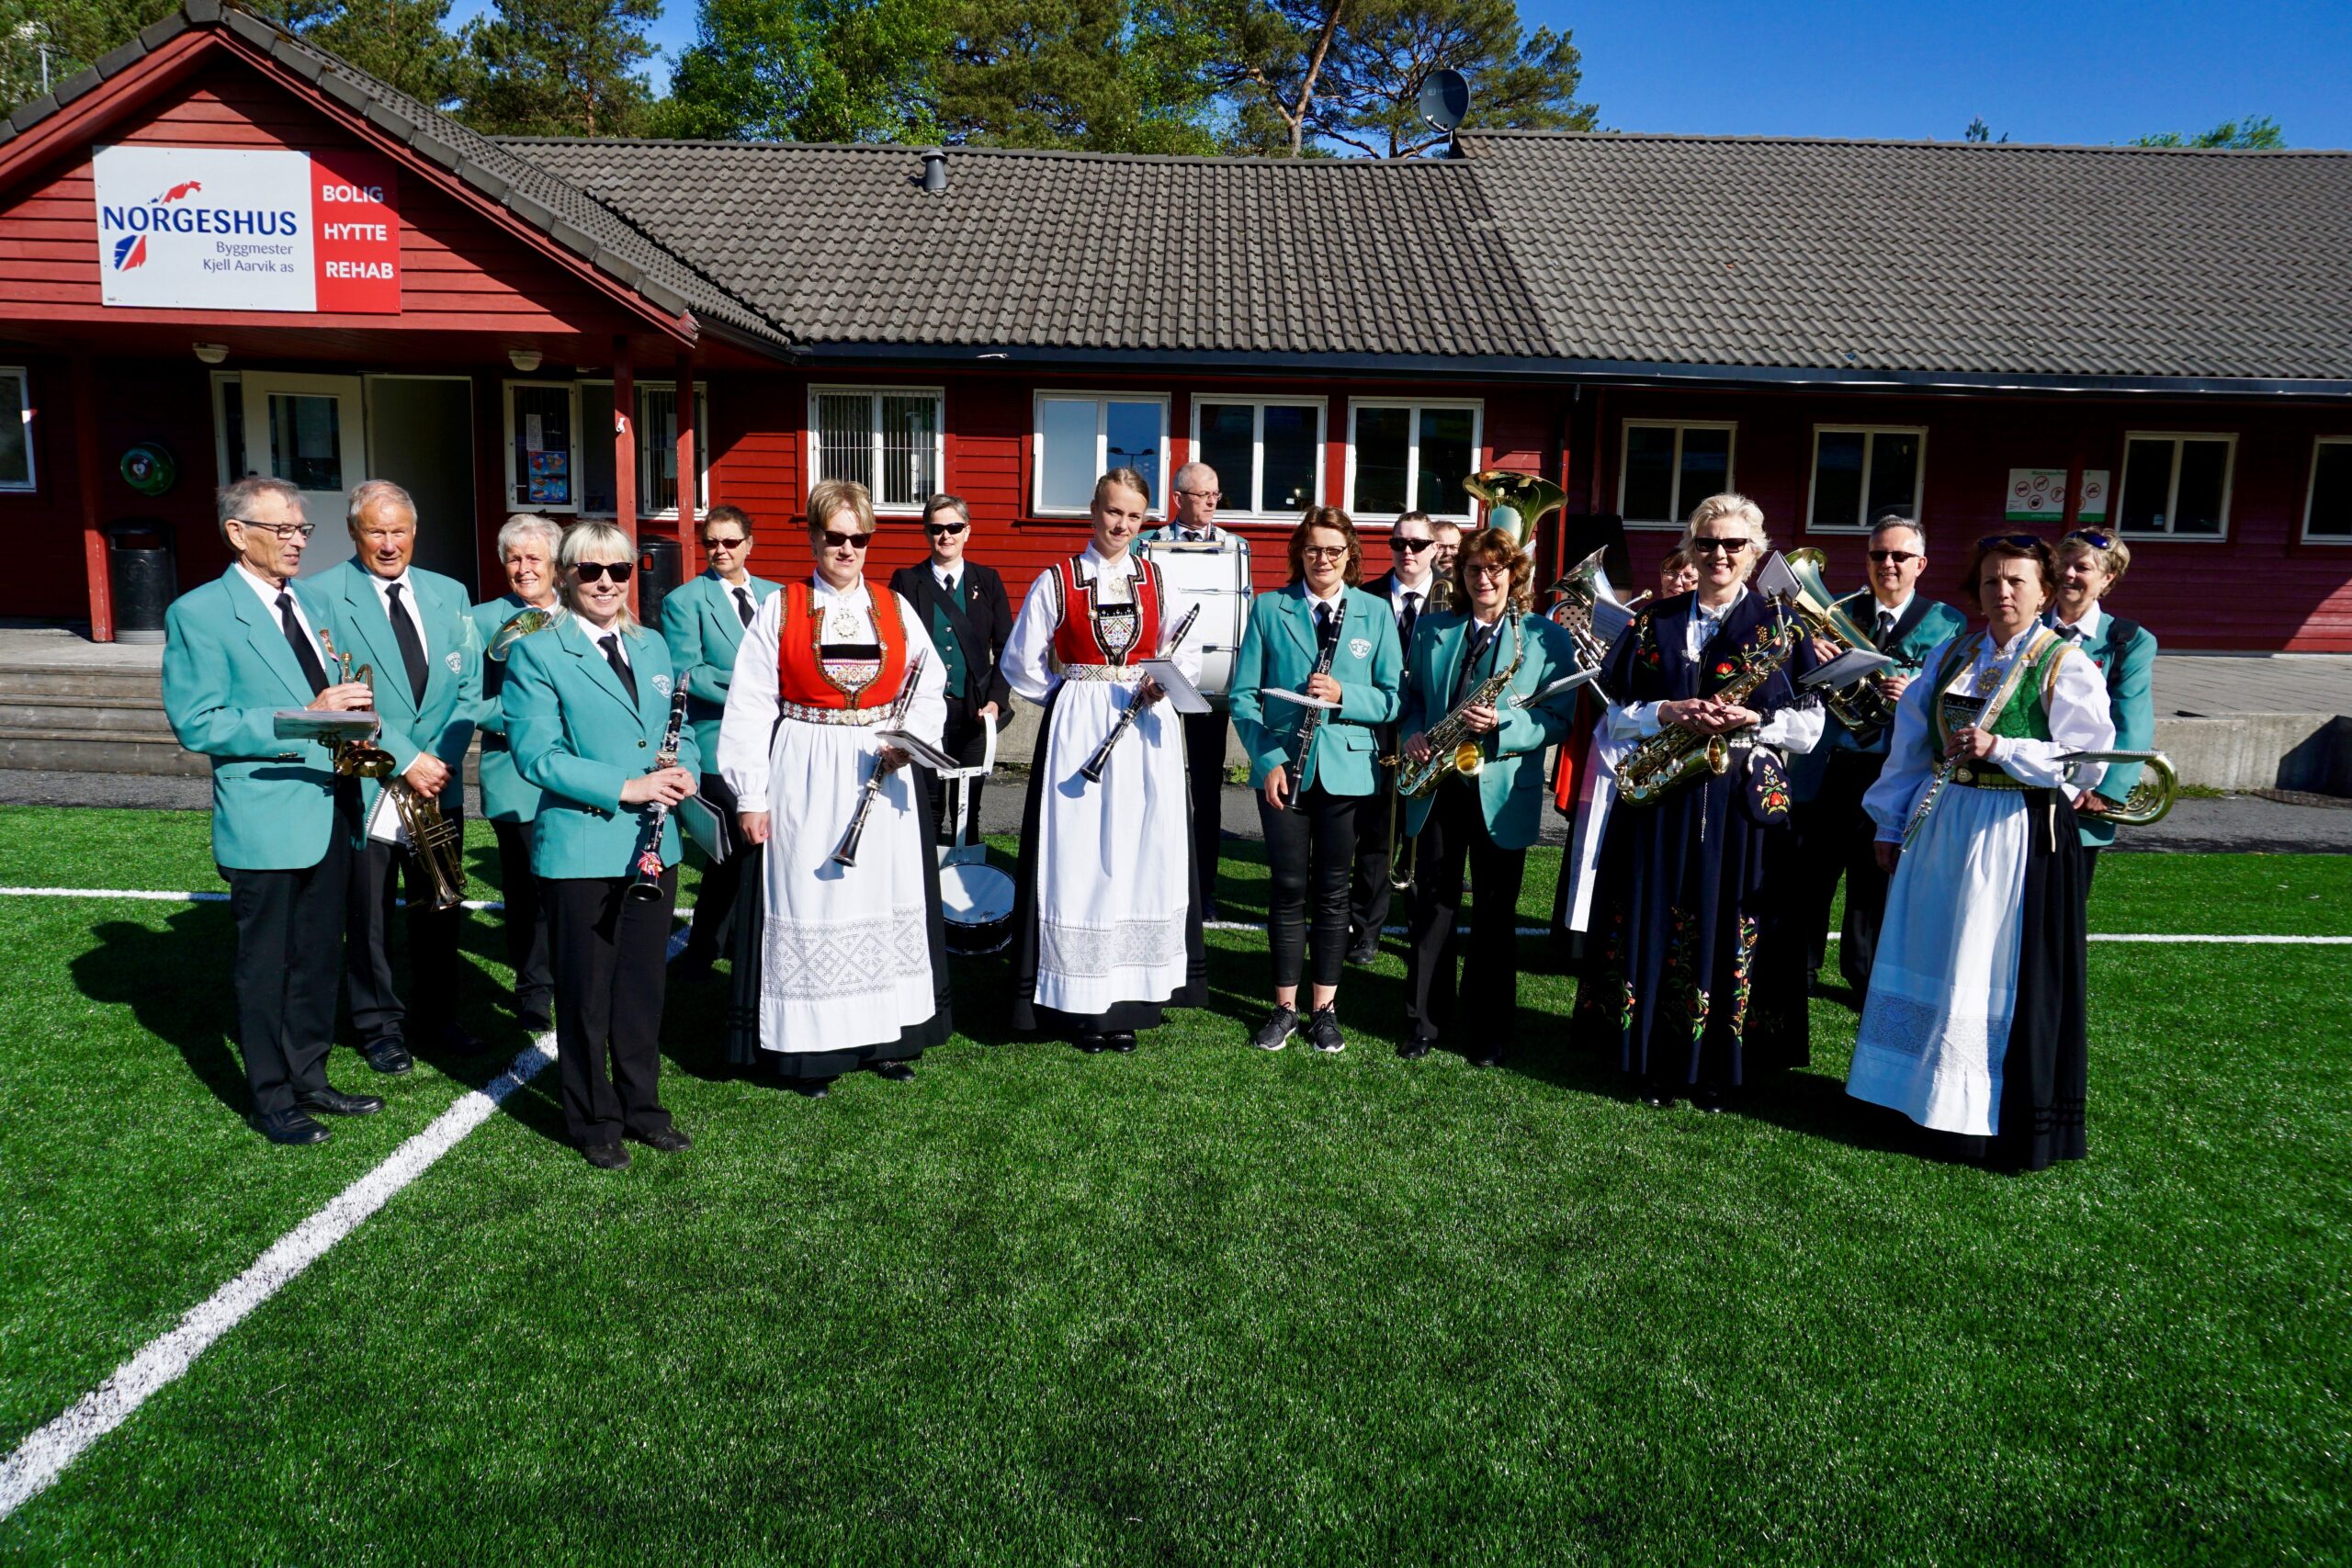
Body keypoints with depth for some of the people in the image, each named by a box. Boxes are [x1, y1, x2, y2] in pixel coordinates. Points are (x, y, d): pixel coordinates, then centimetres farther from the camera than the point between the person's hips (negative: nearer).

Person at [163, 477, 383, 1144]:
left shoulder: (311, 601, 12)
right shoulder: (198, 612, -10)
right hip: (265, 823, -7)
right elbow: (195, 724, -16)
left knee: (317, 959, 17)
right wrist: (300, 721, -24)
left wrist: (349, 712, -2)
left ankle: (309, 1078, 31)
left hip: (328, 810, 7)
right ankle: (271, 1101, 21)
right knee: (265, 967, 7)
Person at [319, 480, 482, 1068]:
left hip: (440, 782, 4)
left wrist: (442, 759, -7)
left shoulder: (449, 594, 9)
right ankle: (380, 1026, 23)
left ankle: (436, 1016, 28)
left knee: (441, 909, 13)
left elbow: (467, 688, 7)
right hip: (365, 788, -4)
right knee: (370, 915, 7)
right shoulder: (325, 596, -6)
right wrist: (406, 760, -17)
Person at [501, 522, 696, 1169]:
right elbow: (537, 756, -14)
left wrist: (682, 768, -8)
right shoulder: (536, 654, -6)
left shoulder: (652, 647, 12)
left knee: (645, 984, 14)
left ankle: (642, 1105, 29)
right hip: (580, 852, -5)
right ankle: (594, 1120, 23)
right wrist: (625, 788, -21)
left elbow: (681, 732, 15)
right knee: (586, 992, 7)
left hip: (653, 847, 5)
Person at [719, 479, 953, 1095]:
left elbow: (931, 690, 8)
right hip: (805, 783, -2)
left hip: (884, 776, 3)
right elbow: (750, 708, -3)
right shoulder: (780, 610, 0)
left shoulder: (896, 608, 7)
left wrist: (911, 740, -12)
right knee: (809, 907, 1)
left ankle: (886, 1035, 22)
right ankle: (809, 1046, 13)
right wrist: (751, 796, -7)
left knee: (887, 900, 8)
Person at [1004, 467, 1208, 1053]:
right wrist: (1073, 700, 2)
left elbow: (1187, 658, 11)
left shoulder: (1158, 582, 9)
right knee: (1077, 860, -2)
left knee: (1144, 857, 2)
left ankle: (1130, 1000, 12)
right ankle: (1080, 1001, 7)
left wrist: (1161, 684, -8)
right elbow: (1022, 663, 5)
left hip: (1147, 733, 2)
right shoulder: (1056, 581, 2)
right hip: (1076, 735, -2)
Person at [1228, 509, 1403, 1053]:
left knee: (1332, 891, 7)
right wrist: (1268, 759, -10)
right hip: (1281, 768, 0)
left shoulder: (1375, 612, 5)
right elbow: (1244, 695, 1)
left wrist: (1343, 695, -17)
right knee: (1288, 888, 5)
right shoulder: (1269, 608, 3)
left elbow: (1394, 697, 1)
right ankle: (1285, 1007, 18)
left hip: (1347, 768, 0)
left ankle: (1324, 1009, 19)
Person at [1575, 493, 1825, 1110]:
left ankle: (1717, 1066, 15)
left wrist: (1752, 720, -15)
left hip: (1744, 801, -1)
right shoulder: (1652, 621, 9)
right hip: (1660, 802, 2)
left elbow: (1810, 728, 3)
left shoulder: (1780, 627, 5)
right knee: (1657, 922, 3)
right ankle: (1657, 1063, 16)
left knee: (1730, 928, 0)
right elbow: (1615, 710, 7)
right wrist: (1666, 713, -11)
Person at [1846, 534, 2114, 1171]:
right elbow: (1911, 745, 12)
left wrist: (1999, 749, -22)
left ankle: (1986, 1114, 12)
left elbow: (2085, 761, -12)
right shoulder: (1950, 656, 10)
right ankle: (1927, 1094, 26)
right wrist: (1891, 825, 11)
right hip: (1942, 828, 5)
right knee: (1933, 962, 12)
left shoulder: (2066, 665, -5)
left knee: (2003, 974, 0)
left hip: (2018, 836, -5)